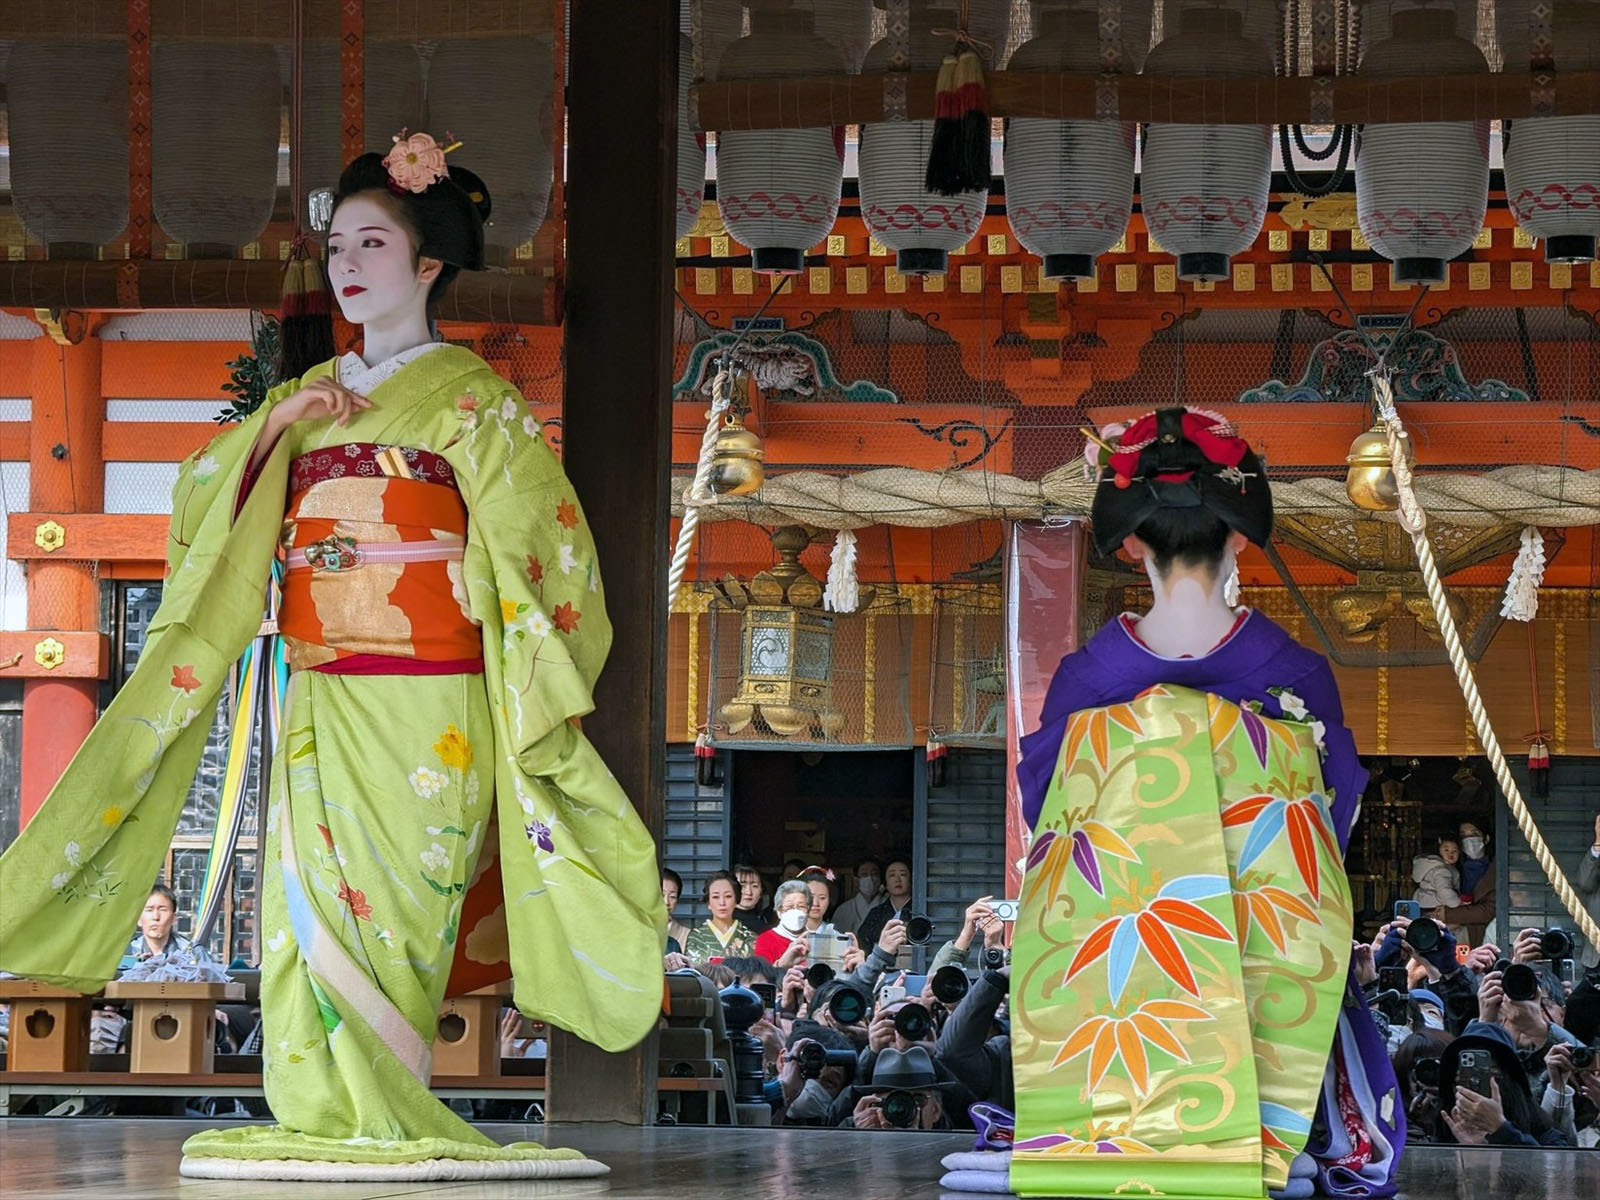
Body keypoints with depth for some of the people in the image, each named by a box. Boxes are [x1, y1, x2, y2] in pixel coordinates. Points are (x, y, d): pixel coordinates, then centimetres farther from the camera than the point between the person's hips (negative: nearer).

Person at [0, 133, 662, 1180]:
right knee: (309, 912, -2)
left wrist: (535, 698, -12)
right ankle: (327, 1124, -1)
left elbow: (532, 537, -3)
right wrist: (277, 424, -4)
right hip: (319, 698, 5)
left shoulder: (467, 395, 2)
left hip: (420, 698, -5)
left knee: (379, 908, -8)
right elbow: (203, 499, 12)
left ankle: (377, 1119, -2)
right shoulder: (312, 397, 18)